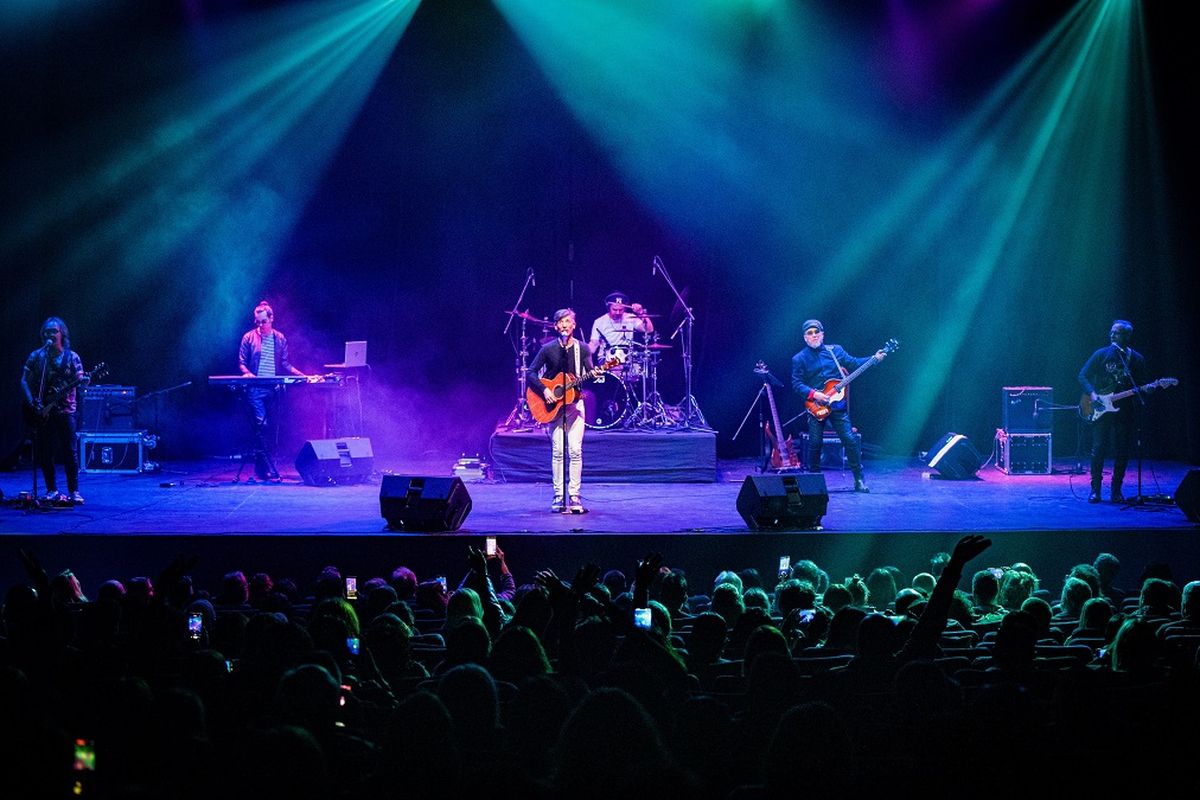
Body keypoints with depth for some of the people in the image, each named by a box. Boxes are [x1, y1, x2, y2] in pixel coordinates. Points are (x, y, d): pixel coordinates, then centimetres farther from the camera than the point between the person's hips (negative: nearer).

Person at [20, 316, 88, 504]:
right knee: (44, 452, 2)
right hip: (42, 411, 2)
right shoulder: (36, 356, 5)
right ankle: (52, 490, 13)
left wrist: (83, 381, -27)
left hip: (65, 409, -2)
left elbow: (79, 380, -2)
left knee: (69, 450, -7)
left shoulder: (72, 357, 3)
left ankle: (74, 491, -3)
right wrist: (32, 403, -10)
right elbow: (24, 381, 4)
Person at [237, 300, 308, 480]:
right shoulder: (249, 337, 3)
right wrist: (247, 372, -17)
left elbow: (284, 364, 15)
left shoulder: (280, 339, 12)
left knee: (262, 428, 7)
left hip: (273, 389, 3)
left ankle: (260, 467, 13)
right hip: (255, 389, -3)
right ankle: (269, 469, -16)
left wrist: (301, 375, 4)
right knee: (261, 425, -12)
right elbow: (241, 362, 4)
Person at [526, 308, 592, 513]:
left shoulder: (582, 349, 4)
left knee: (575, 450, -7)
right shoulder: (548, 349, 0)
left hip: (575, 402, 1)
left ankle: (574, 496, -4)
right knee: (557, 451, -2)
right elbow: (530, 373, -2)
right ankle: (558, 497, 1)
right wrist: (544, 390, -14)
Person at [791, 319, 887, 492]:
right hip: (816, 406, -1)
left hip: (838, 404, 1)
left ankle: (859, 480, 0)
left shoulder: (835, 350, 10)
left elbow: (854, 363, 7)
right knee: (815, 443, 0)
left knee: (850, 440, -5)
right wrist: (814, 394, -17)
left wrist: (874, 359, -6)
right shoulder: (799, 359, 2)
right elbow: (797, 383, -3)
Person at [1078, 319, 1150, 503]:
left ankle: (1116, 490, 12)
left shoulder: (1136, 359, 6)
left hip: (1125, 411, 1)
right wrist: (1092, 394, -12)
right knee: (1098, 449, -5)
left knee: (1122, 453, 2)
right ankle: (1095, 490, 3)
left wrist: (1147, 389, -14)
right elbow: (1083, 376, 4)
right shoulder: (1101, 354, 3)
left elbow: (1140, 384, 10)